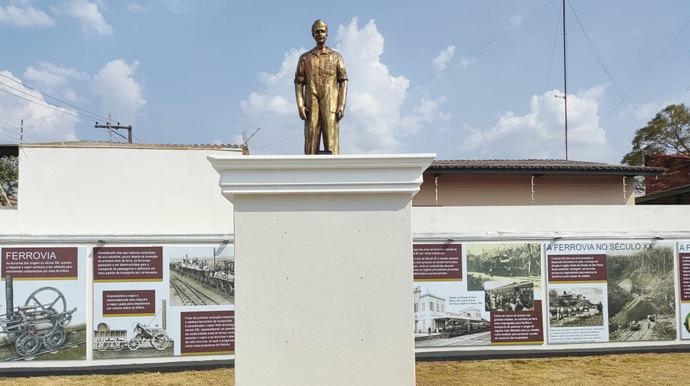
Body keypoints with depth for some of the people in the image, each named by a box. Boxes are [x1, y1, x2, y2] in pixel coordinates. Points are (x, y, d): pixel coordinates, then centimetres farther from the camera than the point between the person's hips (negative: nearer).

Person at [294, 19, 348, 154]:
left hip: (330, 104, -1)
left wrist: (342, 106, -7)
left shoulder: (336, 57, 13)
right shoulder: (305, 57, 15)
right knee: (311, 142, -4)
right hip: (311, 105, 1)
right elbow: (298, 83, 8)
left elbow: (343, 82, 6)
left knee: (331, 142, -7)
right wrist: (300, 105, -6)